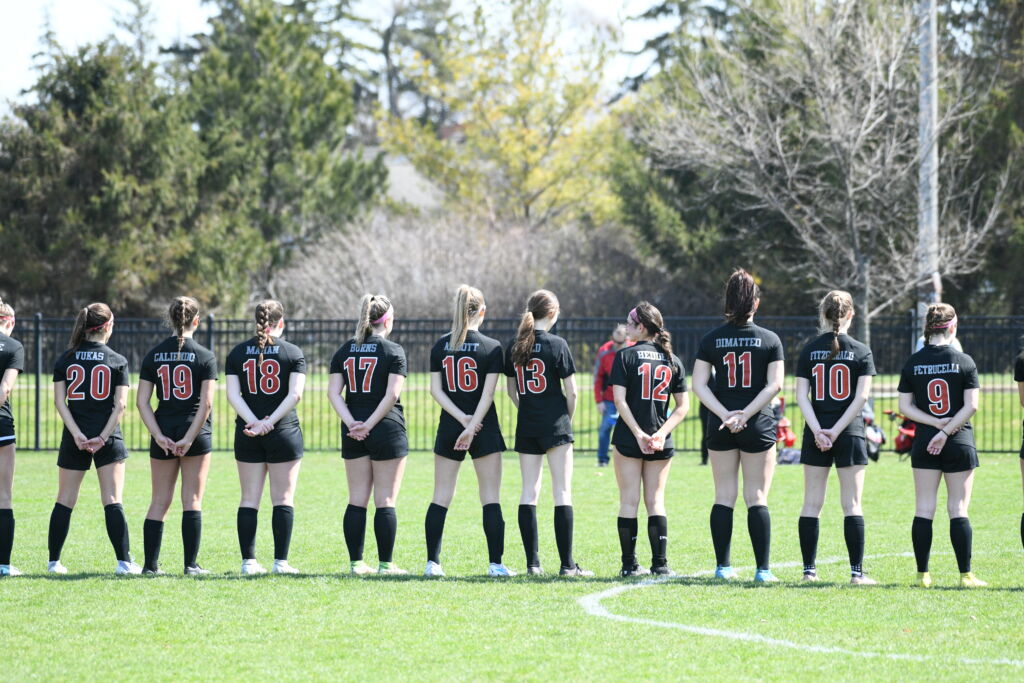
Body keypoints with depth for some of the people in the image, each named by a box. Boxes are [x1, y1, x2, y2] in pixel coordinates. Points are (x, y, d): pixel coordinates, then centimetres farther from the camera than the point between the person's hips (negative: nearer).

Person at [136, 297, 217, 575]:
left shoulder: (153, 355, 4)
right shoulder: (205, 357, -5)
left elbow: (142, 401, -2)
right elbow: (206, 403, -12)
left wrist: (159, 436, -6)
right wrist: (189, 438, -10)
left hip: (163, 436, 2)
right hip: (196, 434, -2)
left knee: (159, 501, 8)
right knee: (192, 500, 3)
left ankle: (150, 565, 6)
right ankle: (191, 565, 1)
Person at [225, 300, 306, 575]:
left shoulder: (237, 353, 5)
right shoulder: (293, 353, -2)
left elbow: (233, 394, -5)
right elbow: (295, 394, -13)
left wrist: (253, 421, -12)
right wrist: (270, 421, -15)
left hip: (247, 435, 2)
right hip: (285, 433, -2)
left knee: (249, 499, 5)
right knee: (283, 498, 2)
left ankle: (248, 561, 2)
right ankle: (280, 561, -1)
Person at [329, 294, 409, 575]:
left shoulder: (344, 351, 9)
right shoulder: (393, 351, -5)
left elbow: (333, 391, 0)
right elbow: (392, 394, -15)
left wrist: (351, 423, -7)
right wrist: (369, 424, -13)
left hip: (353, 432, 4)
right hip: (388, 431, -4)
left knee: (357, 500, 8)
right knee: (385, 501, 0)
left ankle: (356, 562, 7)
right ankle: (385, 563, 0)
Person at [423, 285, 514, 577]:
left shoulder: (440, 347, 3)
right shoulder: (492, 348, -6)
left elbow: (435, 389, -2)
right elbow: (488, 393, -13)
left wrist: (461, 418, -7)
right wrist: (472, 425, -14)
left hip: (448, 429, 3)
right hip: (485, 431, -3)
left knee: (441, 498, 7)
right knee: (491, 498, 1)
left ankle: (432, 562, 5)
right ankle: (496, 563, -2)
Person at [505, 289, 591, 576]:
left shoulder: (514, 346, 6)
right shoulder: (556, 344, -9)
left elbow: (511, 389, 12)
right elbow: (571, 391, -8)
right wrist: (568, 418, 7)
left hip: (526, 425, 5)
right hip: (555, 424, -5)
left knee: (529, 491, 7)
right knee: (562, 491, -2)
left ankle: (532, 563, 4)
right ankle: (567, 564, -5)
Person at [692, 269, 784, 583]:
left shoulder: (711, 339, 3)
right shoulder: (770, 340, -2)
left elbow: (699, 385, -4)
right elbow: (774, 385, -10)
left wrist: (725, 414, -10)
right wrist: (746, 414, -12)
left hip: (720, 427, 2)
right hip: (758, 427, -1)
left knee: (724, 497, 8)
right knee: (757, 498, 1)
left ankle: (723, 566, 7)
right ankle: (763, 569, -4)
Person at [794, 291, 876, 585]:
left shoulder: (809, 351, 4)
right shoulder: (861, 352, -1)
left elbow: (802, 395, -4)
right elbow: (861, 396, -9)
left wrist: (817, 431, -9)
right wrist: (837, 430, -10)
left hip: (815, 436, 2)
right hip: (850, 434, -2)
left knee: (812, 504, 7)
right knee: (852, 505, 0)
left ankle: (809, 569, 6)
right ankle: (857, 572, -3)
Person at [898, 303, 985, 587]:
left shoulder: (912, 363, 2)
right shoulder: (964, 362, -5)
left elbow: (905, 406, -1)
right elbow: (972, 405, -11)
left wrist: (936, 423, -5)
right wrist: (946, 430, -9)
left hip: (924, 443, 2)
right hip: (960, 445, -2)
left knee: (924, 509, 5)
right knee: (958, 508, 2)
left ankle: (922, 574, 4)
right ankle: (965, 575, 0)